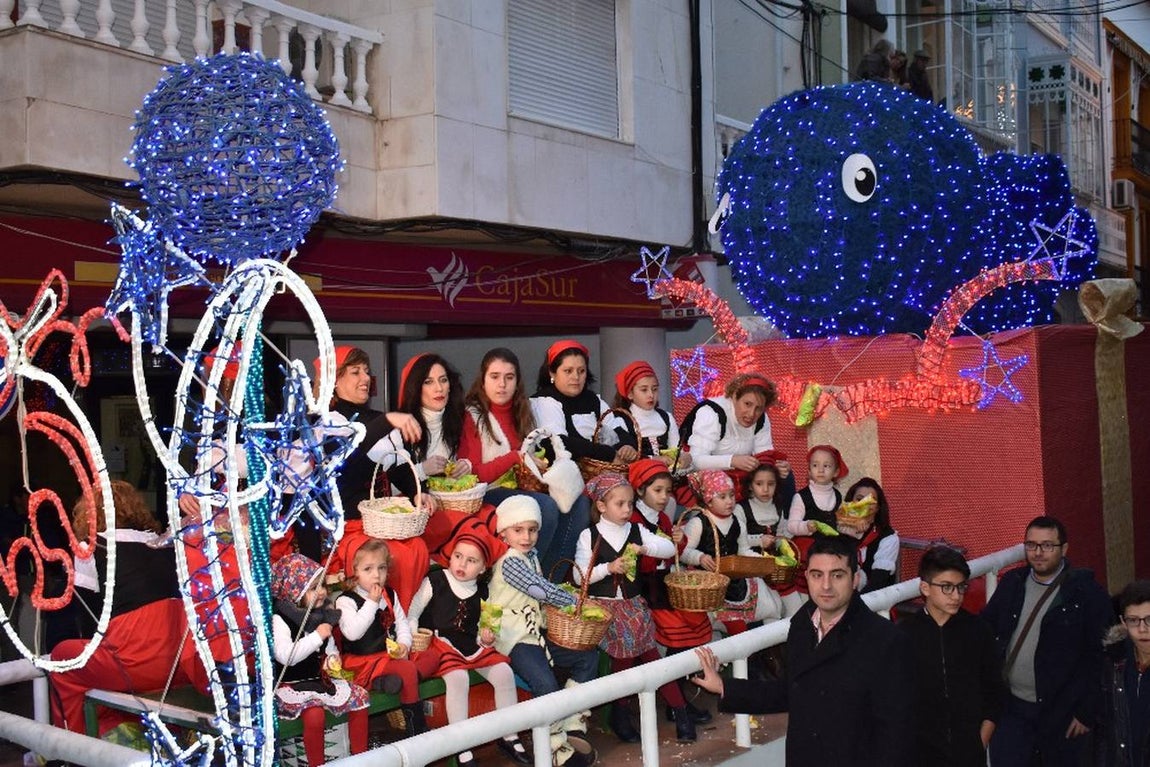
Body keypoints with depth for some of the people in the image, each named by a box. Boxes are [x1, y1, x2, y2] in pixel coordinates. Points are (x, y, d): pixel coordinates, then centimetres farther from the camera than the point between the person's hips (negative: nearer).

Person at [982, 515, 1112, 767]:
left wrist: (1088, 712, -10)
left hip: (1062, 711, -3)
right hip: (1012, 706, 3)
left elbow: (1100, 657, -10)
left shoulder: (1087, 593, -10)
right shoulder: (1011, 583, 3)